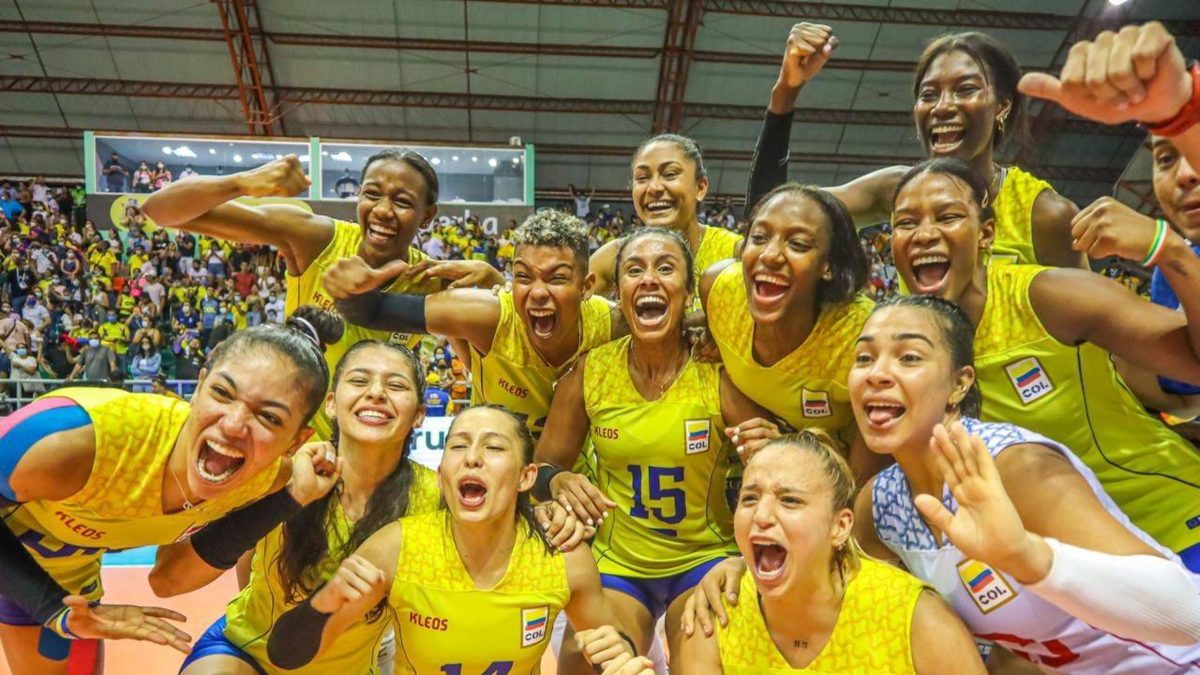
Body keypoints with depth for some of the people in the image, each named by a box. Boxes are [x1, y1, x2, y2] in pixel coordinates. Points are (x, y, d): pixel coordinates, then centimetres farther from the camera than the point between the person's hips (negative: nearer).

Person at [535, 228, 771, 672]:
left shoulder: (721, 375, -15)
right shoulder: (588, 372, -9)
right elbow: (544, 465, 2)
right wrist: (559, 481, -20)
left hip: (704, 559, -1)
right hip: (614, 563, 2)